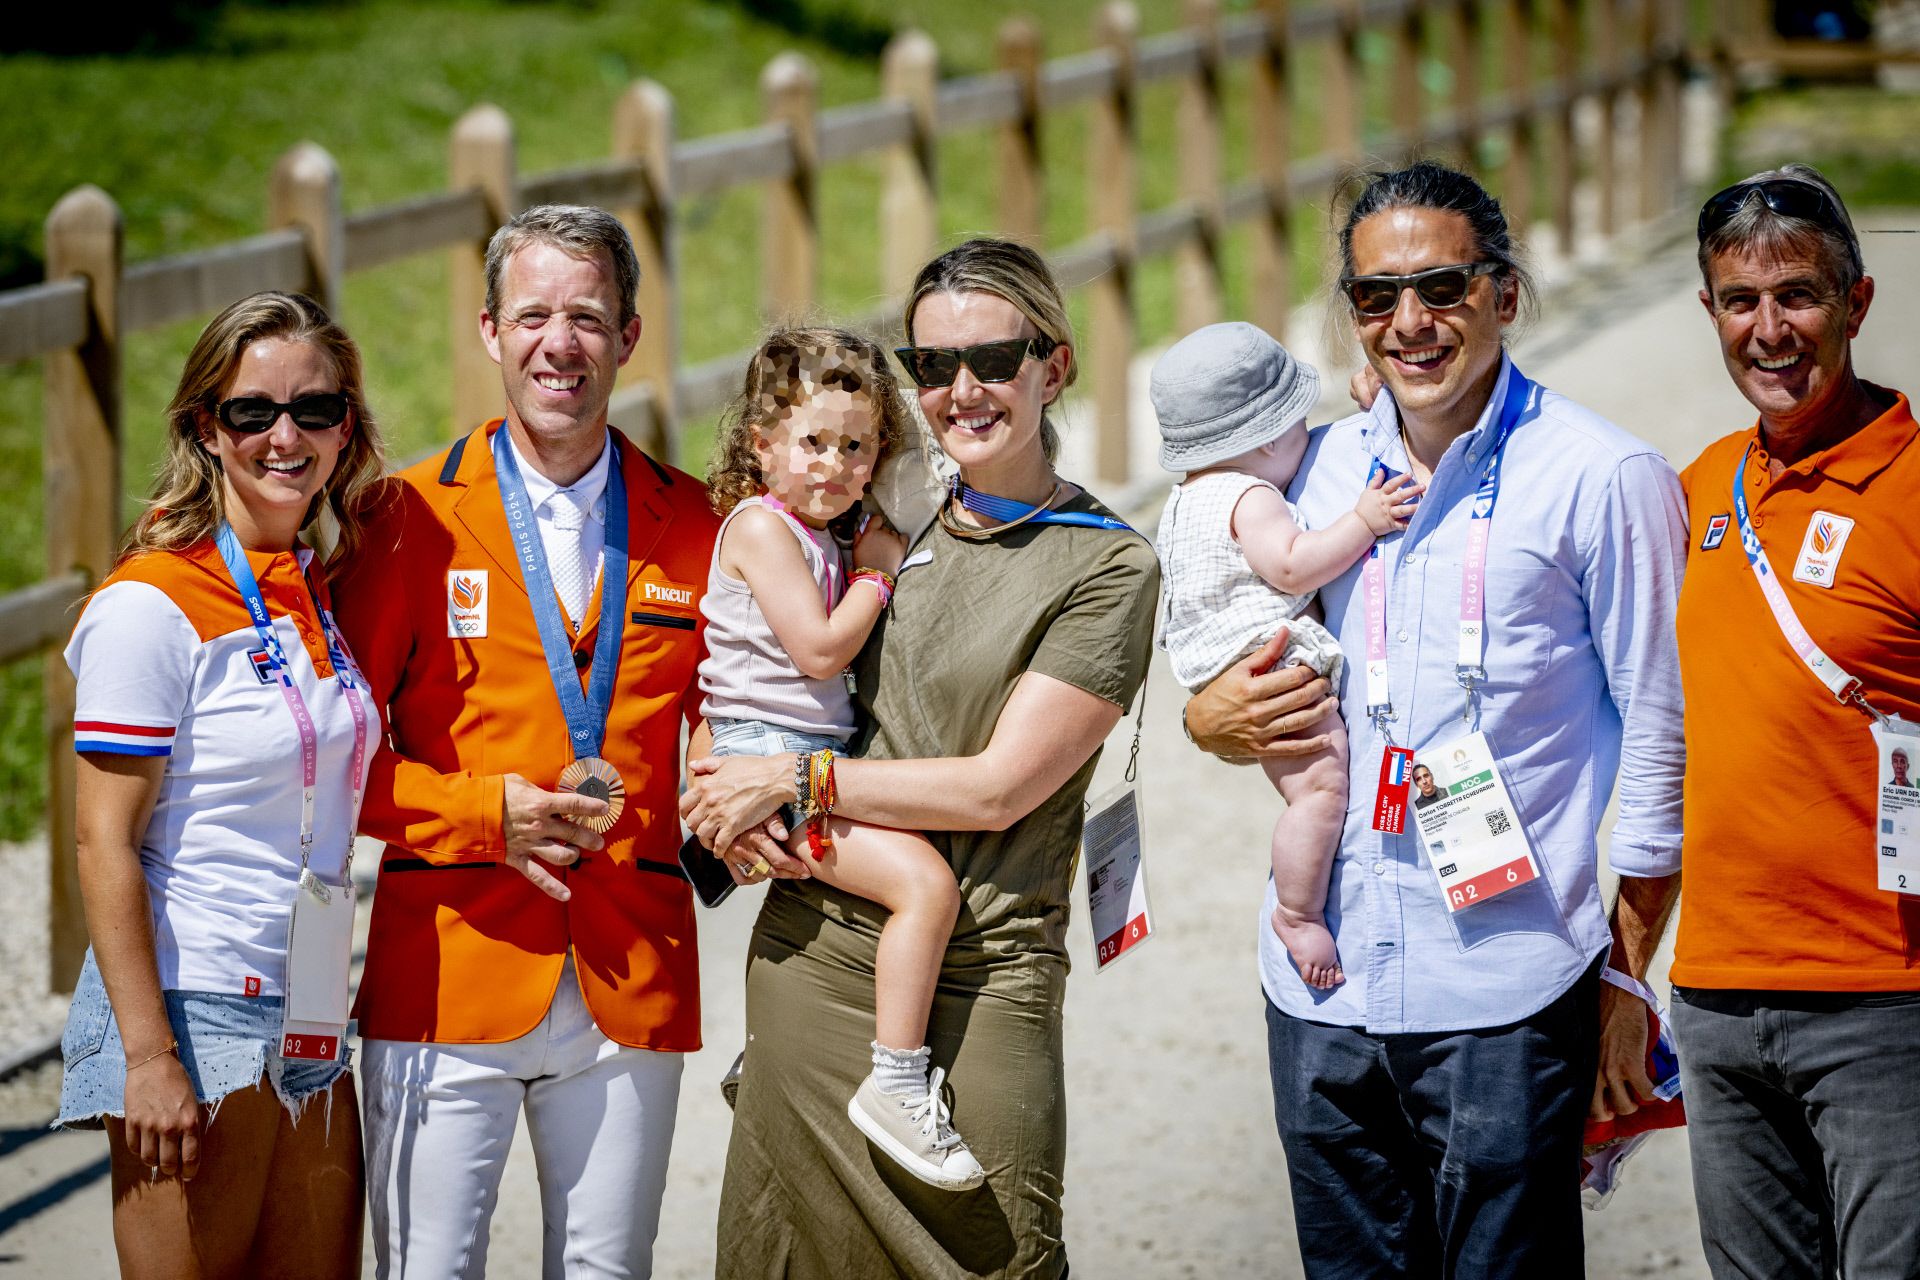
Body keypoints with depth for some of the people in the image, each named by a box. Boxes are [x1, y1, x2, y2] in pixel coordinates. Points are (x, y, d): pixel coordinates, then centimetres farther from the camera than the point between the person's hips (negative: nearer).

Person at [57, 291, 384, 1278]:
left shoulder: (322, 600, 11)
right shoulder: (152, 605, -10)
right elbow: (105, 841, -13)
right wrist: (150, 1056, -17)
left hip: (312, 1026, 7)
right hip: (196, 1014, -7)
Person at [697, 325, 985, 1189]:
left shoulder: (823, 532, 19)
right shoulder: (761, 527, -10)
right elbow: (820, 649, -19)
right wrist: (877, 574, -6)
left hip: (818, 761, 10)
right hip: (766, 759, -10)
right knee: (925, 880, -23)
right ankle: (896, 1085, -20)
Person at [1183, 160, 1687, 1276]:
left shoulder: (1603, 478, -5)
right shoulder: (1315, 467, 10)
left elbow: (1660, 731, -3)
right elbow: (1244, 671, 21)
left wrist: (1630, 976, -4)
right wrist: (1213, 718, -3)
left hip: (1506, 997, -5)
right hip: (1321, 989, 5)